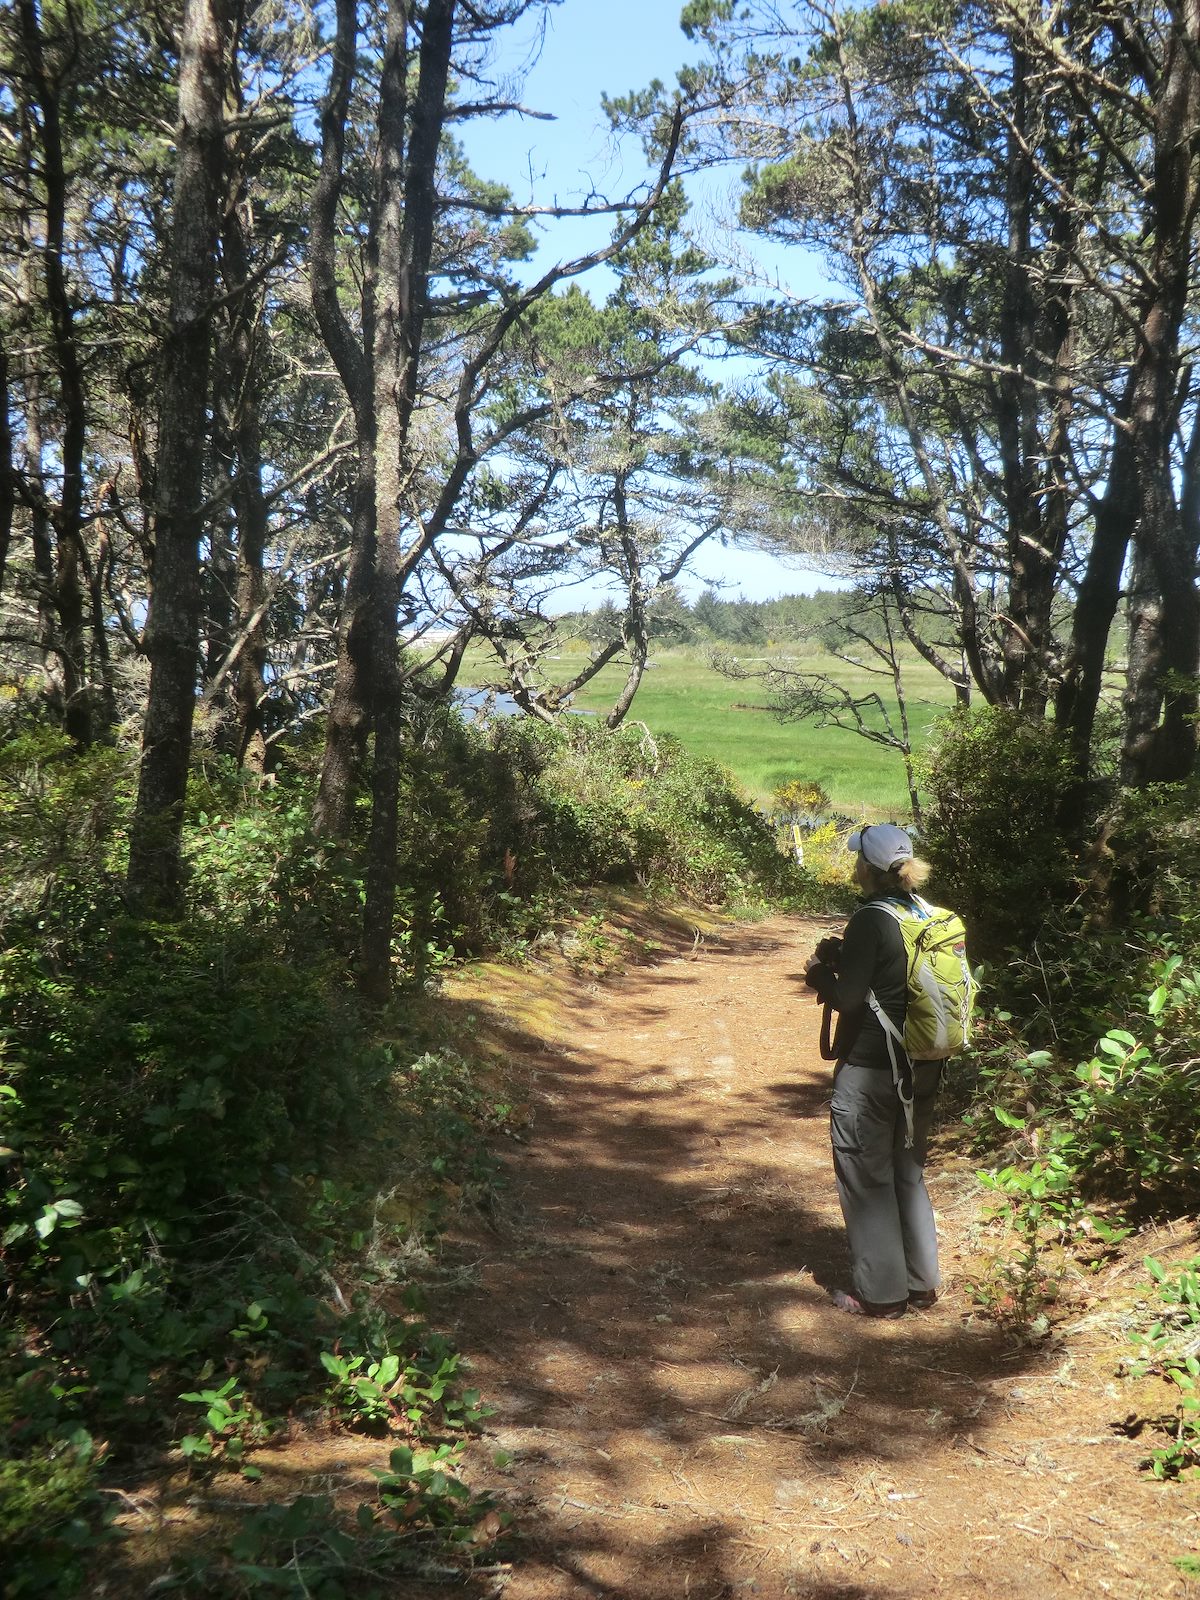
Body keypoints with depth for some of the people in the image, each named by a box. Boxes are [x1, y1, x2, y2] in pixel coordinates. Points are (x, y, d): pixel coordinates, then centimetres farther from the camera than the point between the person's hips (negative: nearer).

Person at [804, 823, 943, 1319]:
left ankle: (880, 1292, 15)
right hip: (921, 1068, 8)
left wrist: (818, 972, -2)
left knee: (866, 1179, 6)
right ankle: (921, 1283, 28)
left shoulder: (871, 920, -18)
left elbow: (848, 996, -19)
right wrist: (842, 956, 10)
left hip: (868, 1070, -8)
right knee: (908, 1173, 20)